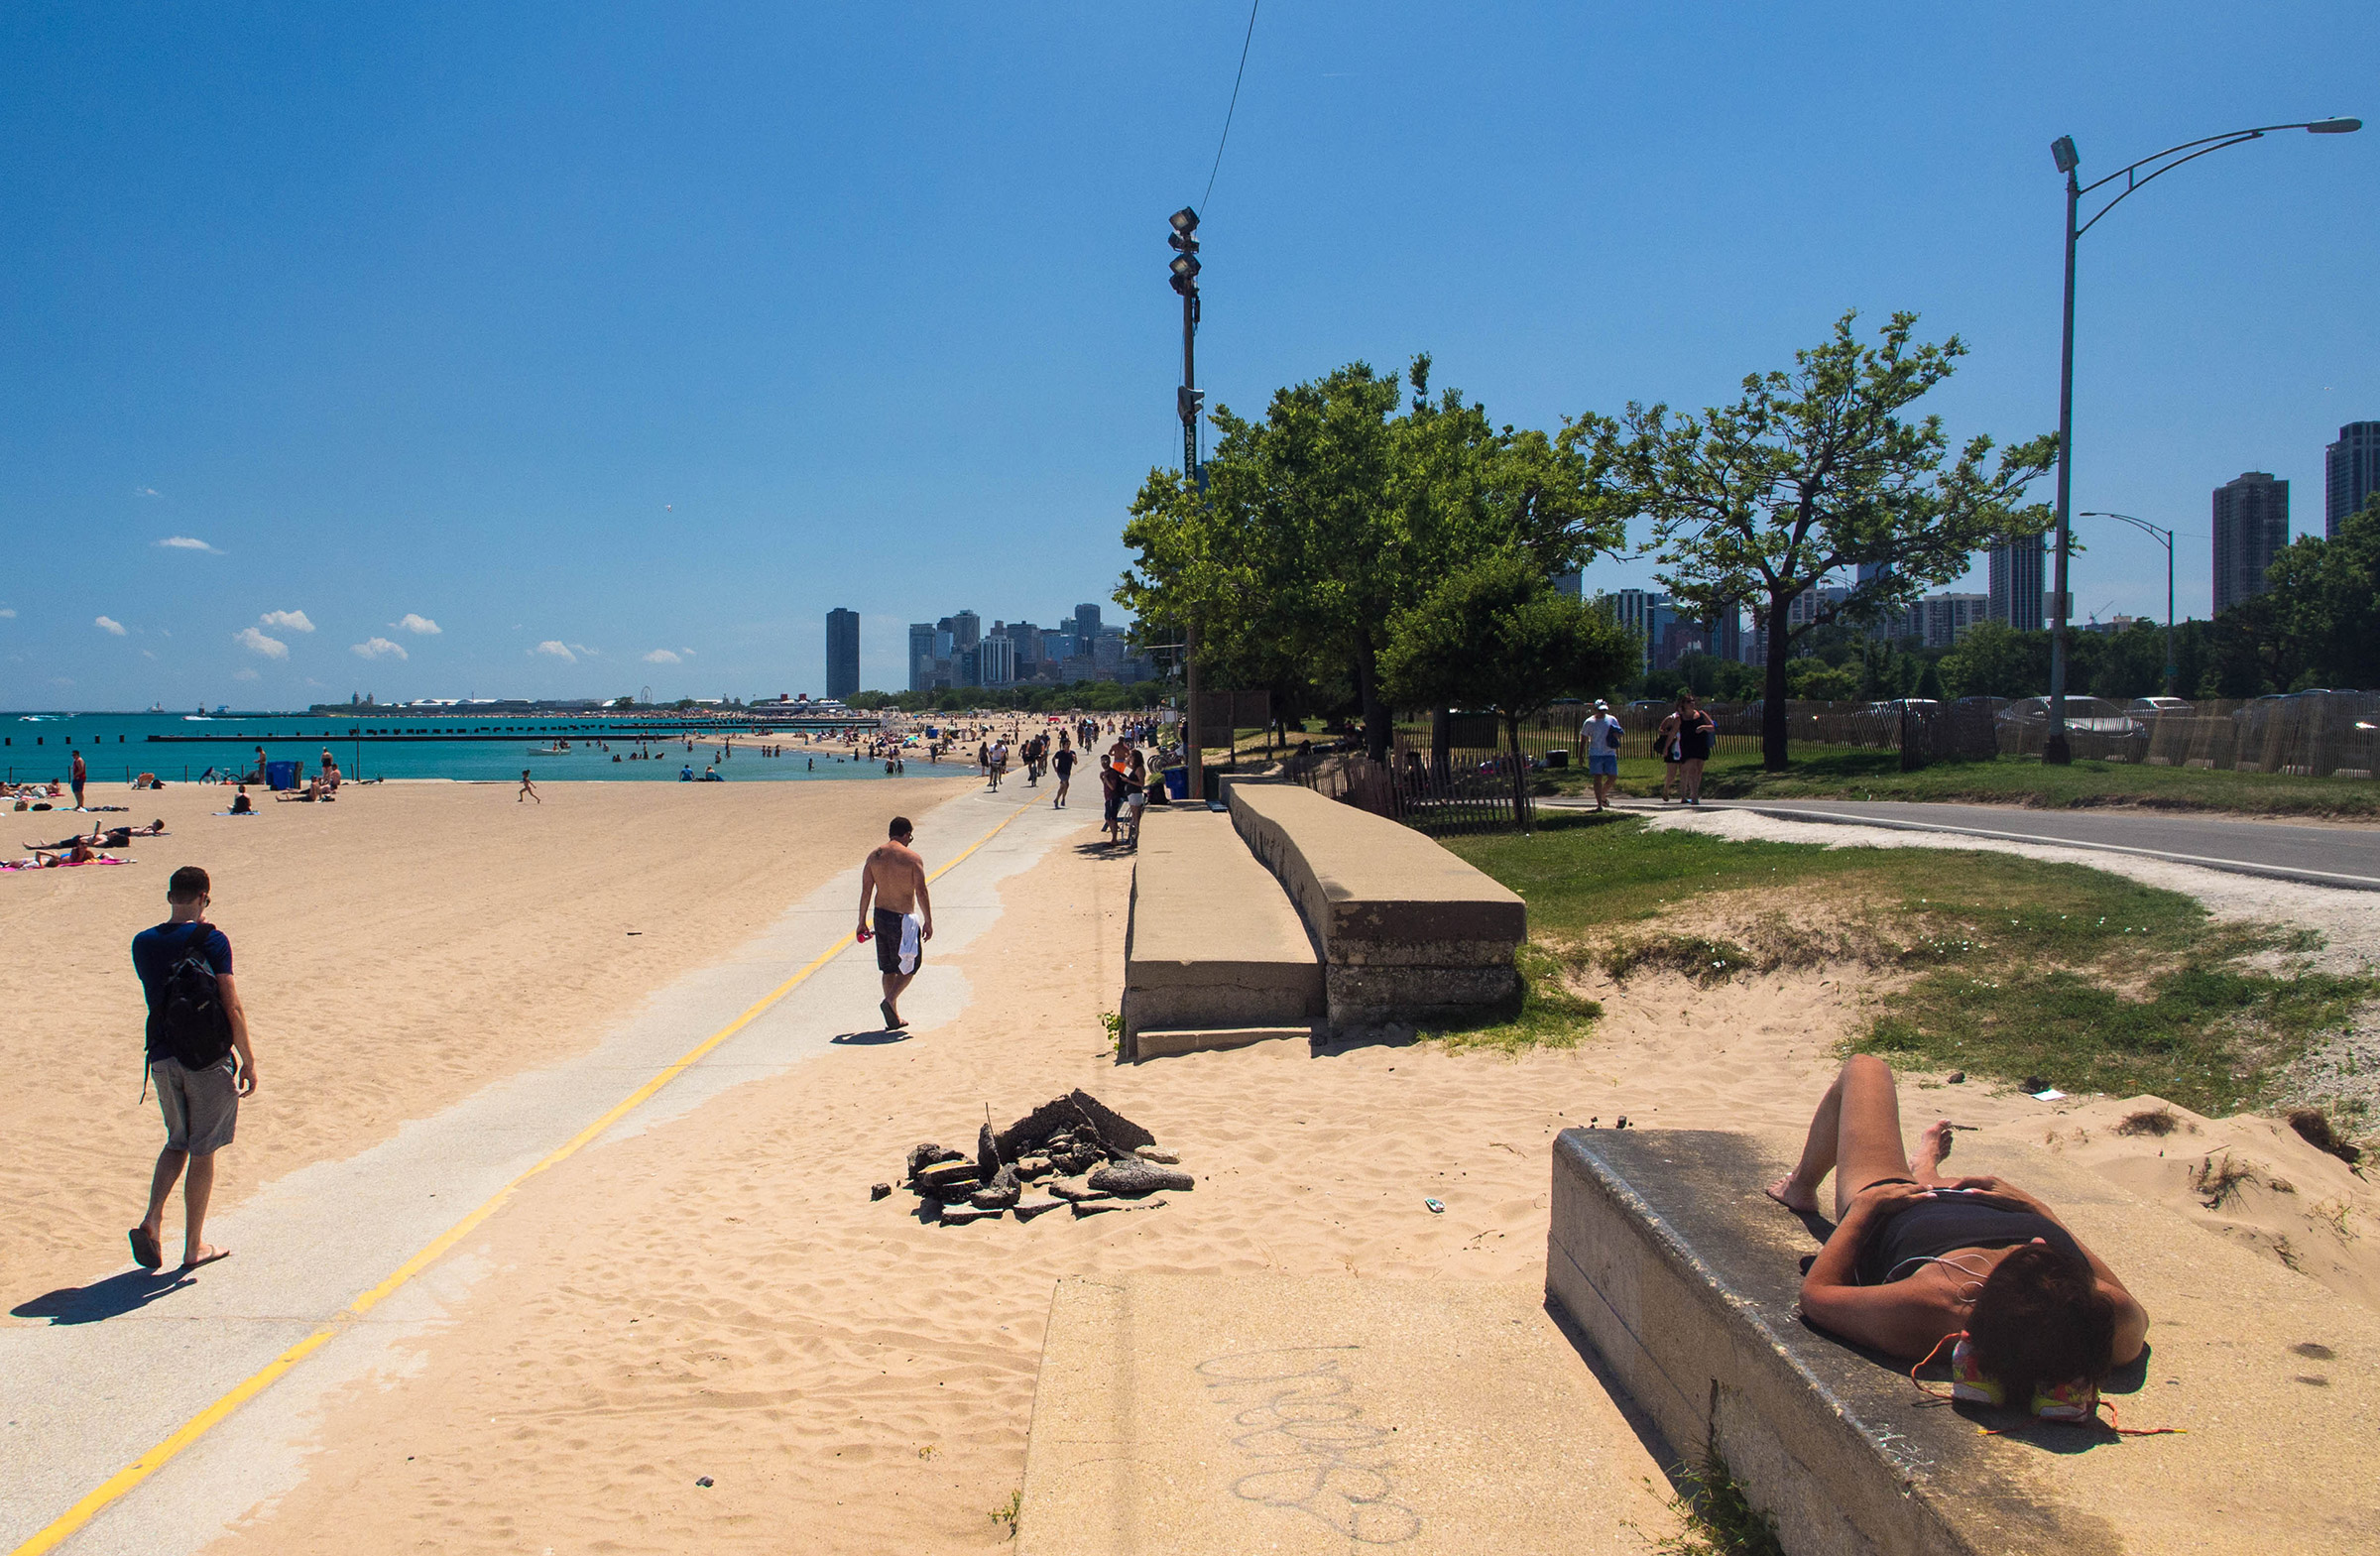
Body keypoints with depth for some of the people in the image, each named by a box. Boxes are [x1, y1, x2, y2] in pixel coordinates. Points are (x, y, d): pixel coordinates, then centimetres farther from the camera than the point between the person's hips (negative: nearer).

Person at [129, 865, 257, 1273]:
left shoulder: (143, 944, 2)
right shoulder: (212, 941, -13)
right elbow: (232, 1006, -14)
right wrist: (248, 1060, -6)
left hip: (163, 1057, 5)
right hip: (208, 1059, -5)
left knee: (177, 1142, 23)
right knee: (202, 1152, 7)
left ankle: (151, 1219, 3)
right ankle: (194, 1247, 15)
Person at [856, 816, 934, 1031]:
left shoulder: (874, 856, 2)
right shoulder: (912, 858, -12)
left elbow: (866, 890, 3)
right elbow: (921, 892, -13)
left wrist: (862, 921, 10)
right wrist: (928, 922, -5)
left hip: (880, 916, 5)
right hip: (903, 918, -5)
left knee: (889, 968, 15)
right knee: (910, 965, 11)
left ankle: (894, 1018, 17)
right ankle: (890, 1000, -10)